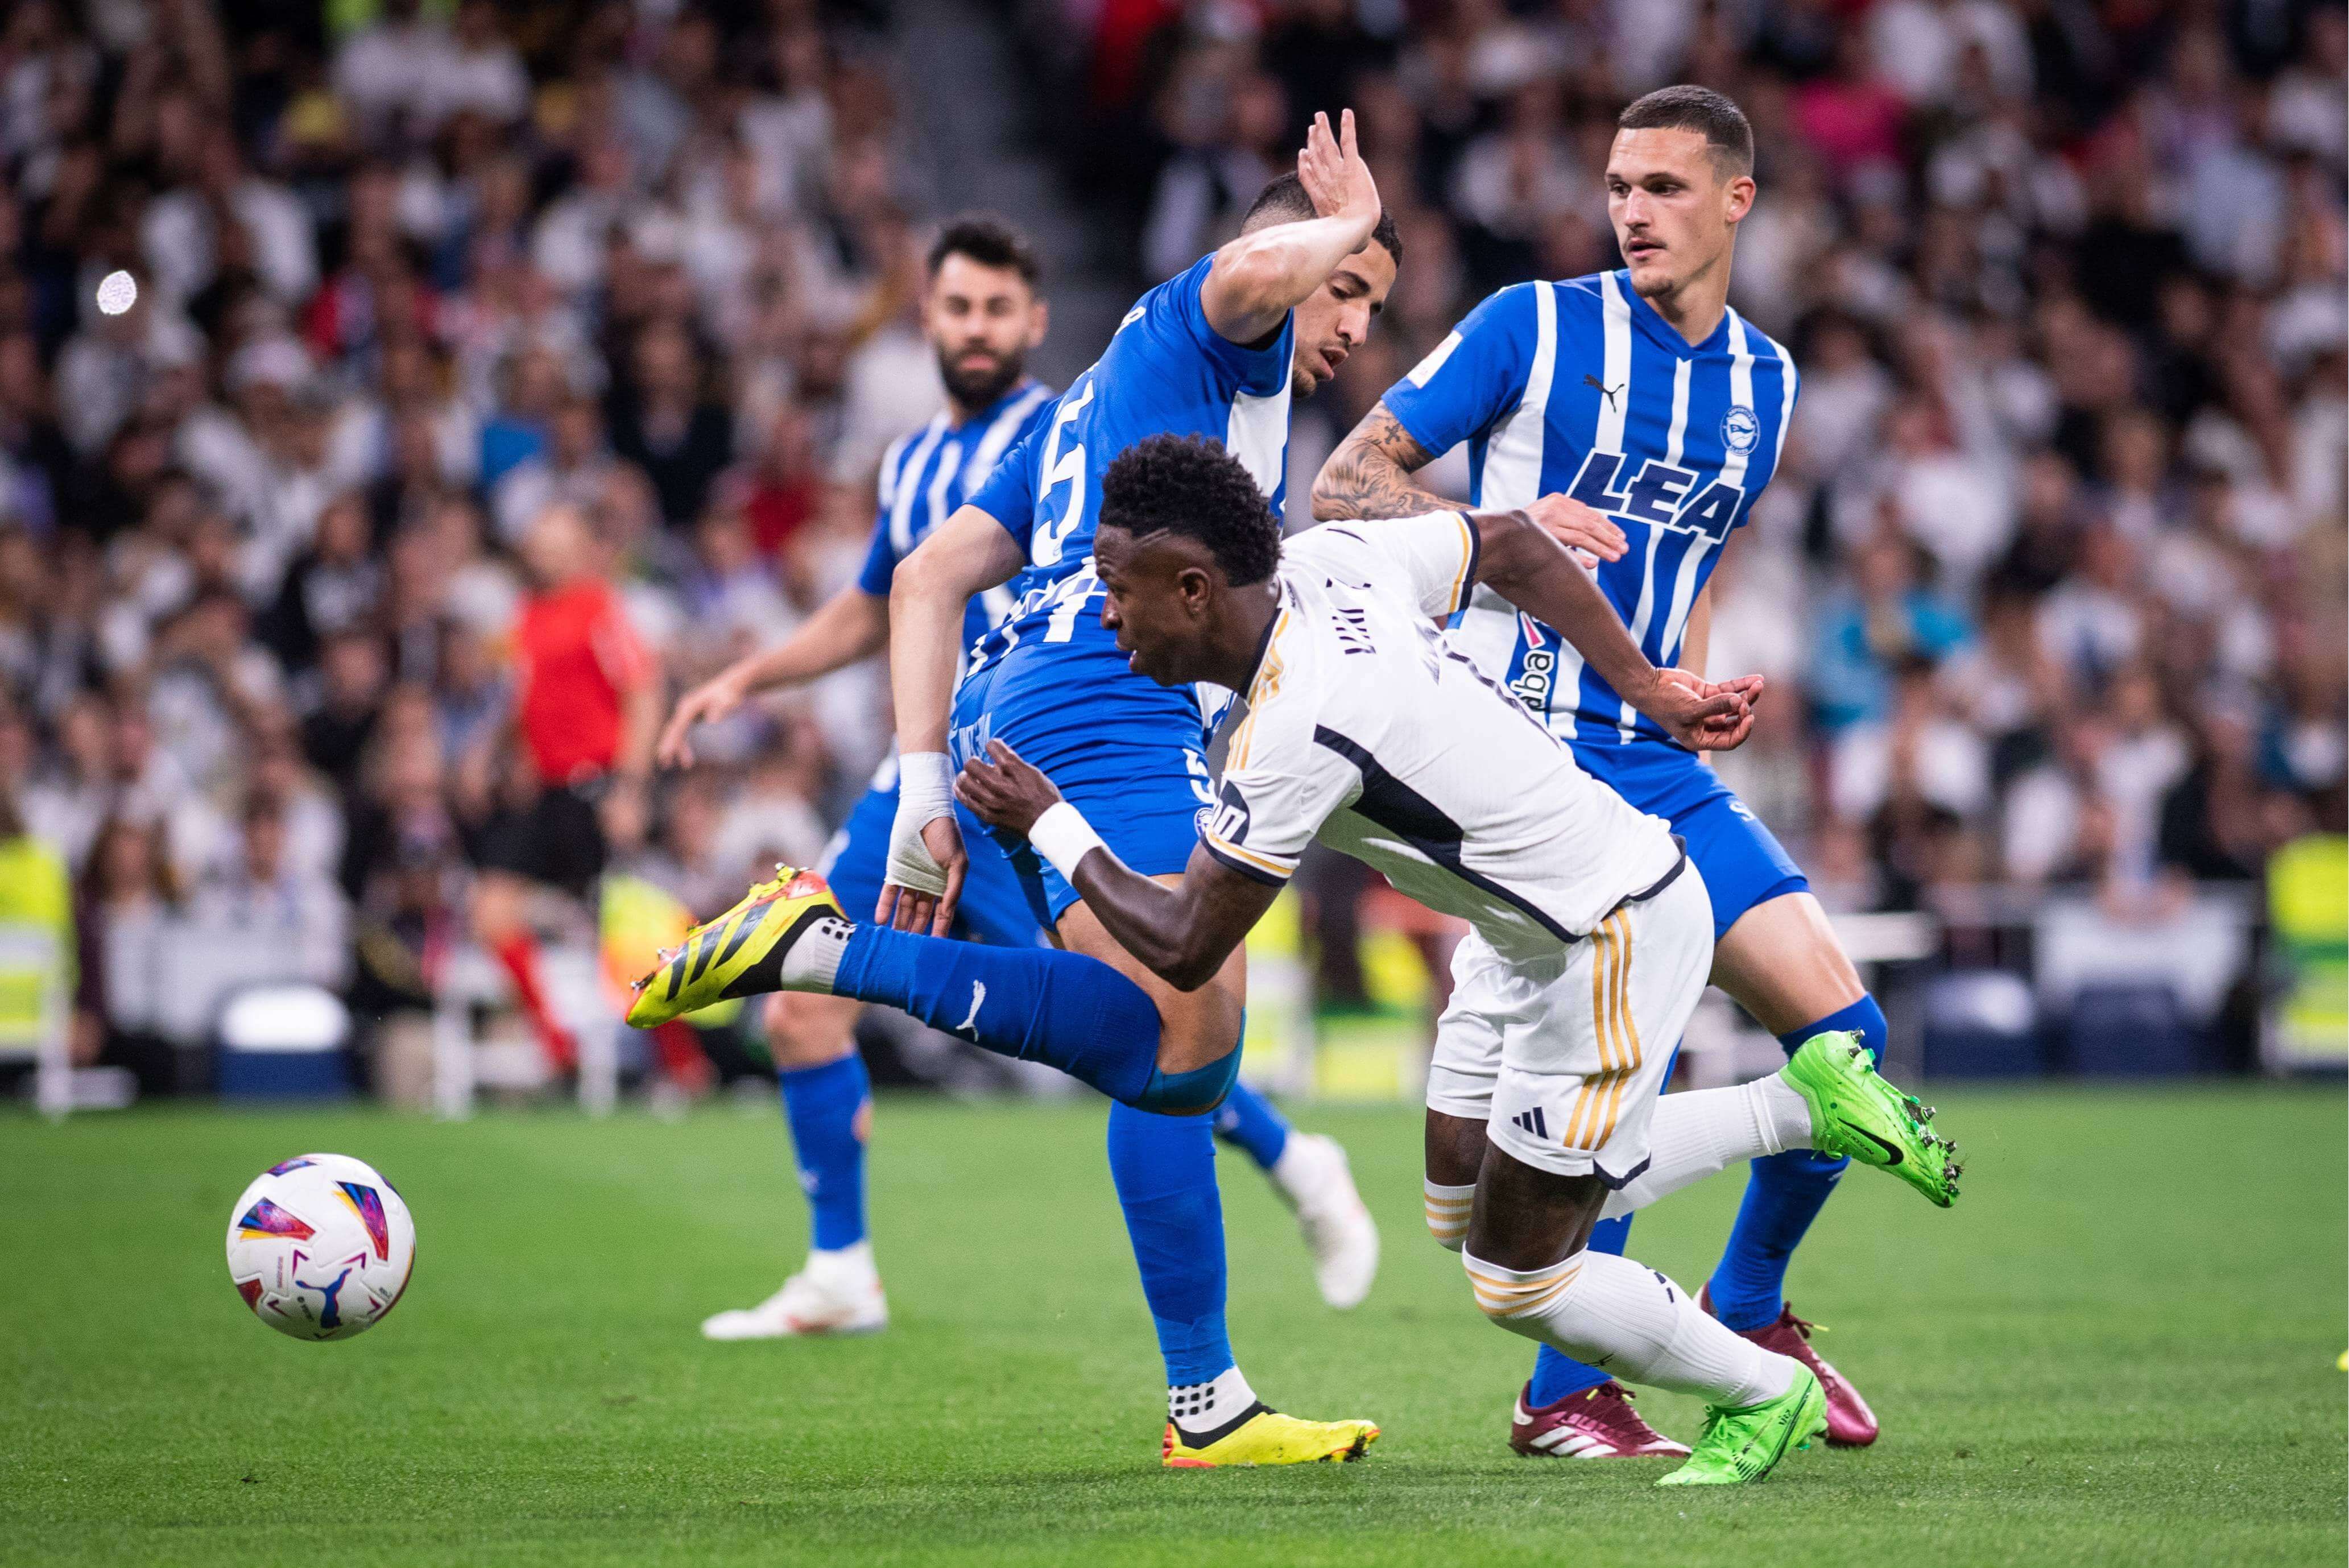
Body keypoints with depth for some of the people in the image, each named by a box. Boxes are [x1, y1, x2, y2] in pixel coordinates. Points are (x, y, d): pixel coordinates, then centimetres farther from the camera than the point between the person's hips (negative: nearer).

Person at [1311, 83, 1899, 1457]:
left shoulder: (1766, 382, 13)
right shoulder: (1535, 327, -4)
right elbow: (1343, 485, -4)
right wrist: (1497, 527, -19)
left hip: (1655, 759, 6)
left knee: (1842, 1025, -4)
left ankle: (1749, 1316, 18)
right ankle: (1567, 1395, -3)